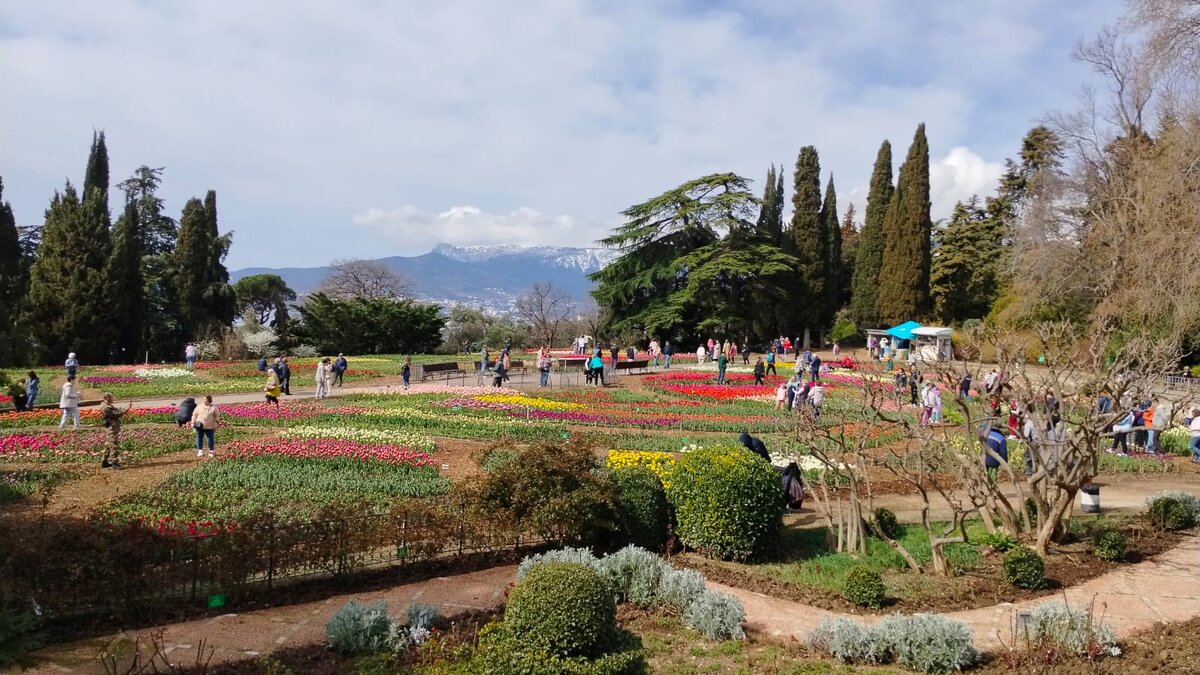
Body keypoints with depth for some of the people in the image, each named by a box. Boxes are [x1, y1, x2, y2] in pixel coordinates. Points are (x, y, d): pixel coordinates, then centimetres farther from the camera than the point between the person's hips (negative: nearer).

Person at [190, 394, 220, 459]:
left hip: (209, 427, -1)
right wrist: (193, 423, 5)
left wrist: (215, 424, -1)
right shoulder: (199, 406, 6)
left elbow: (217, 416, 7)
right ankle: (200, 451, 14)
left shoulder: (213, 408, 4)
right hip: (200, 426, 1)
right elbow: (194, 415, 10)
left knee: (210, 439, 1)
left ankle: (211, 452, 11)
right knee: (199, 438, 5)